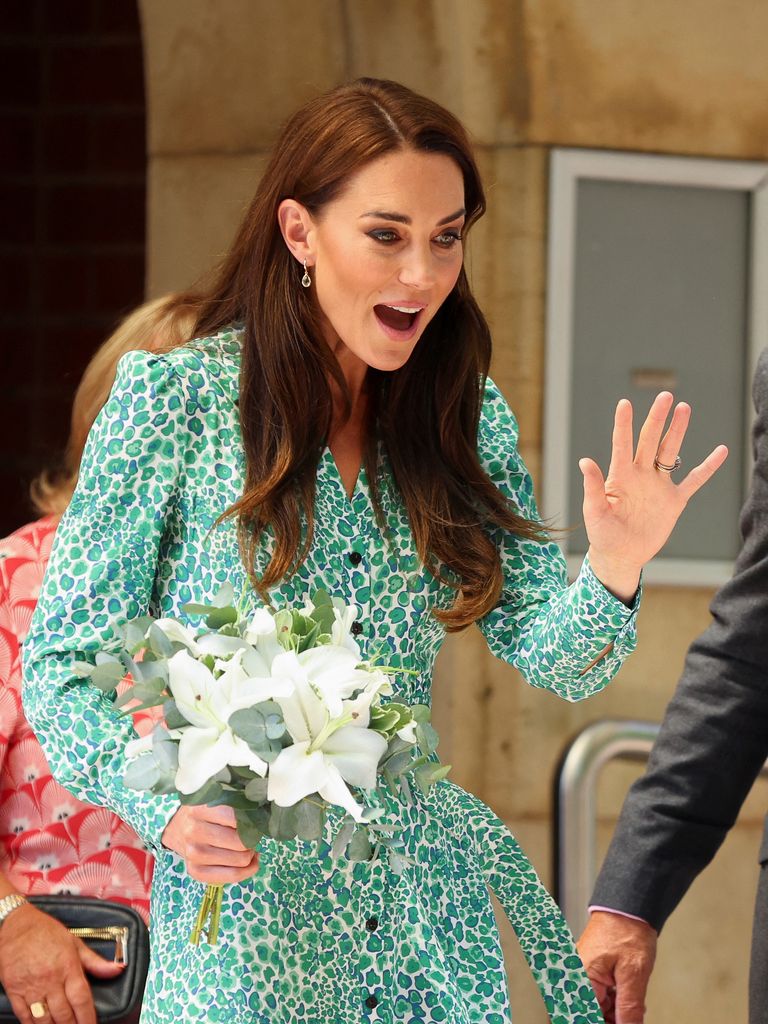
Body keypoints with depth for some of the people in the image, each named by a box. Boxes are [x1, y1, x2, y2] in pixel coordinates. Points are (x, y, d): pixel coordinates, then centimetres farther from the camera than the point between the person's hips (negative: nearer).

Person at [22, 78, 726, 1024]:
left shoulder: (465, 414, 5)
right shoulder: (175, 397, -7)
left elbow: (555, 661, 2)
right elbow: (63, 667, -6)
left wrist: (613, 571, -19)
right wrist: (167, 806, -23)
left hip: (424, 911, 4)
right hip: (241, 912, -4)